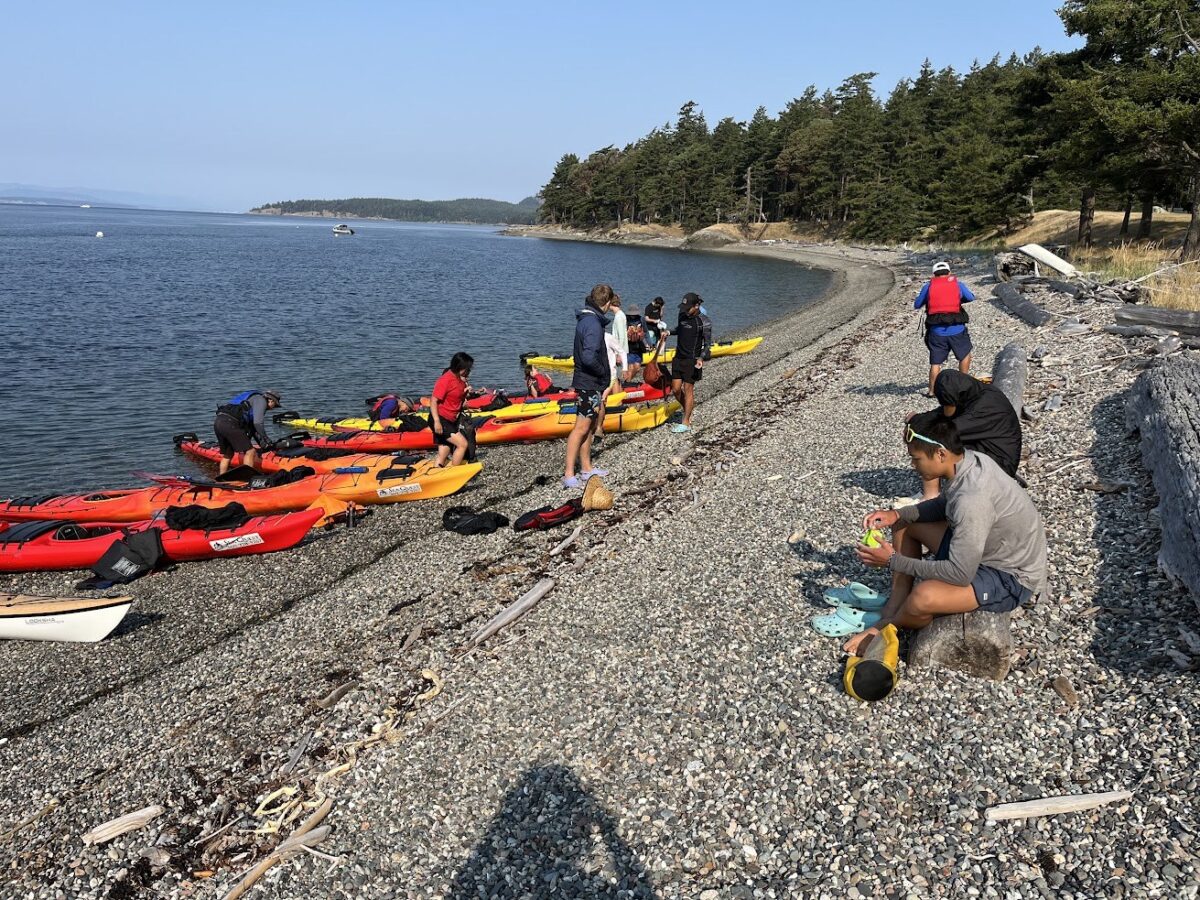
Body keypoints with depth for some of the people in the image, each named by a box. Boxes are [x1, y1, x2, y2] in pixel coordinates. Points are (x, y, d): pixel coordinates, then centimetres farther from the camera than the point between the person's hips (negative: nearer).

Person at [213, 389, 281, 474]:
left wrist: (260, 443, 34)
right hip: (230, 424, -10)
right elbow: (258, 423, -9)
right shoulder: (261, 400, 5)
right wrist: (266, 439, 1)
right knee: (249, 452, -4)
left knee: (227, 455, 22)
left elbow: (251, 426, 35)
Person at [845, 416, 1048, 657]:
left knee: (923, 597, -33)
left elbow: (960, 575, -31)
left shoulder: (972, 498, -35)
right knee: (904, 523, 11)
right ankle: (894, 606, 6)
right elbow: (945, 505, 12)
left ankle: (889, 625, 2)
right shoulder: (968, 460, -9)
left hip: (1013, 578, -9)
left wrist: (893, 561, -22)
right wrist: (897, 514, -2)